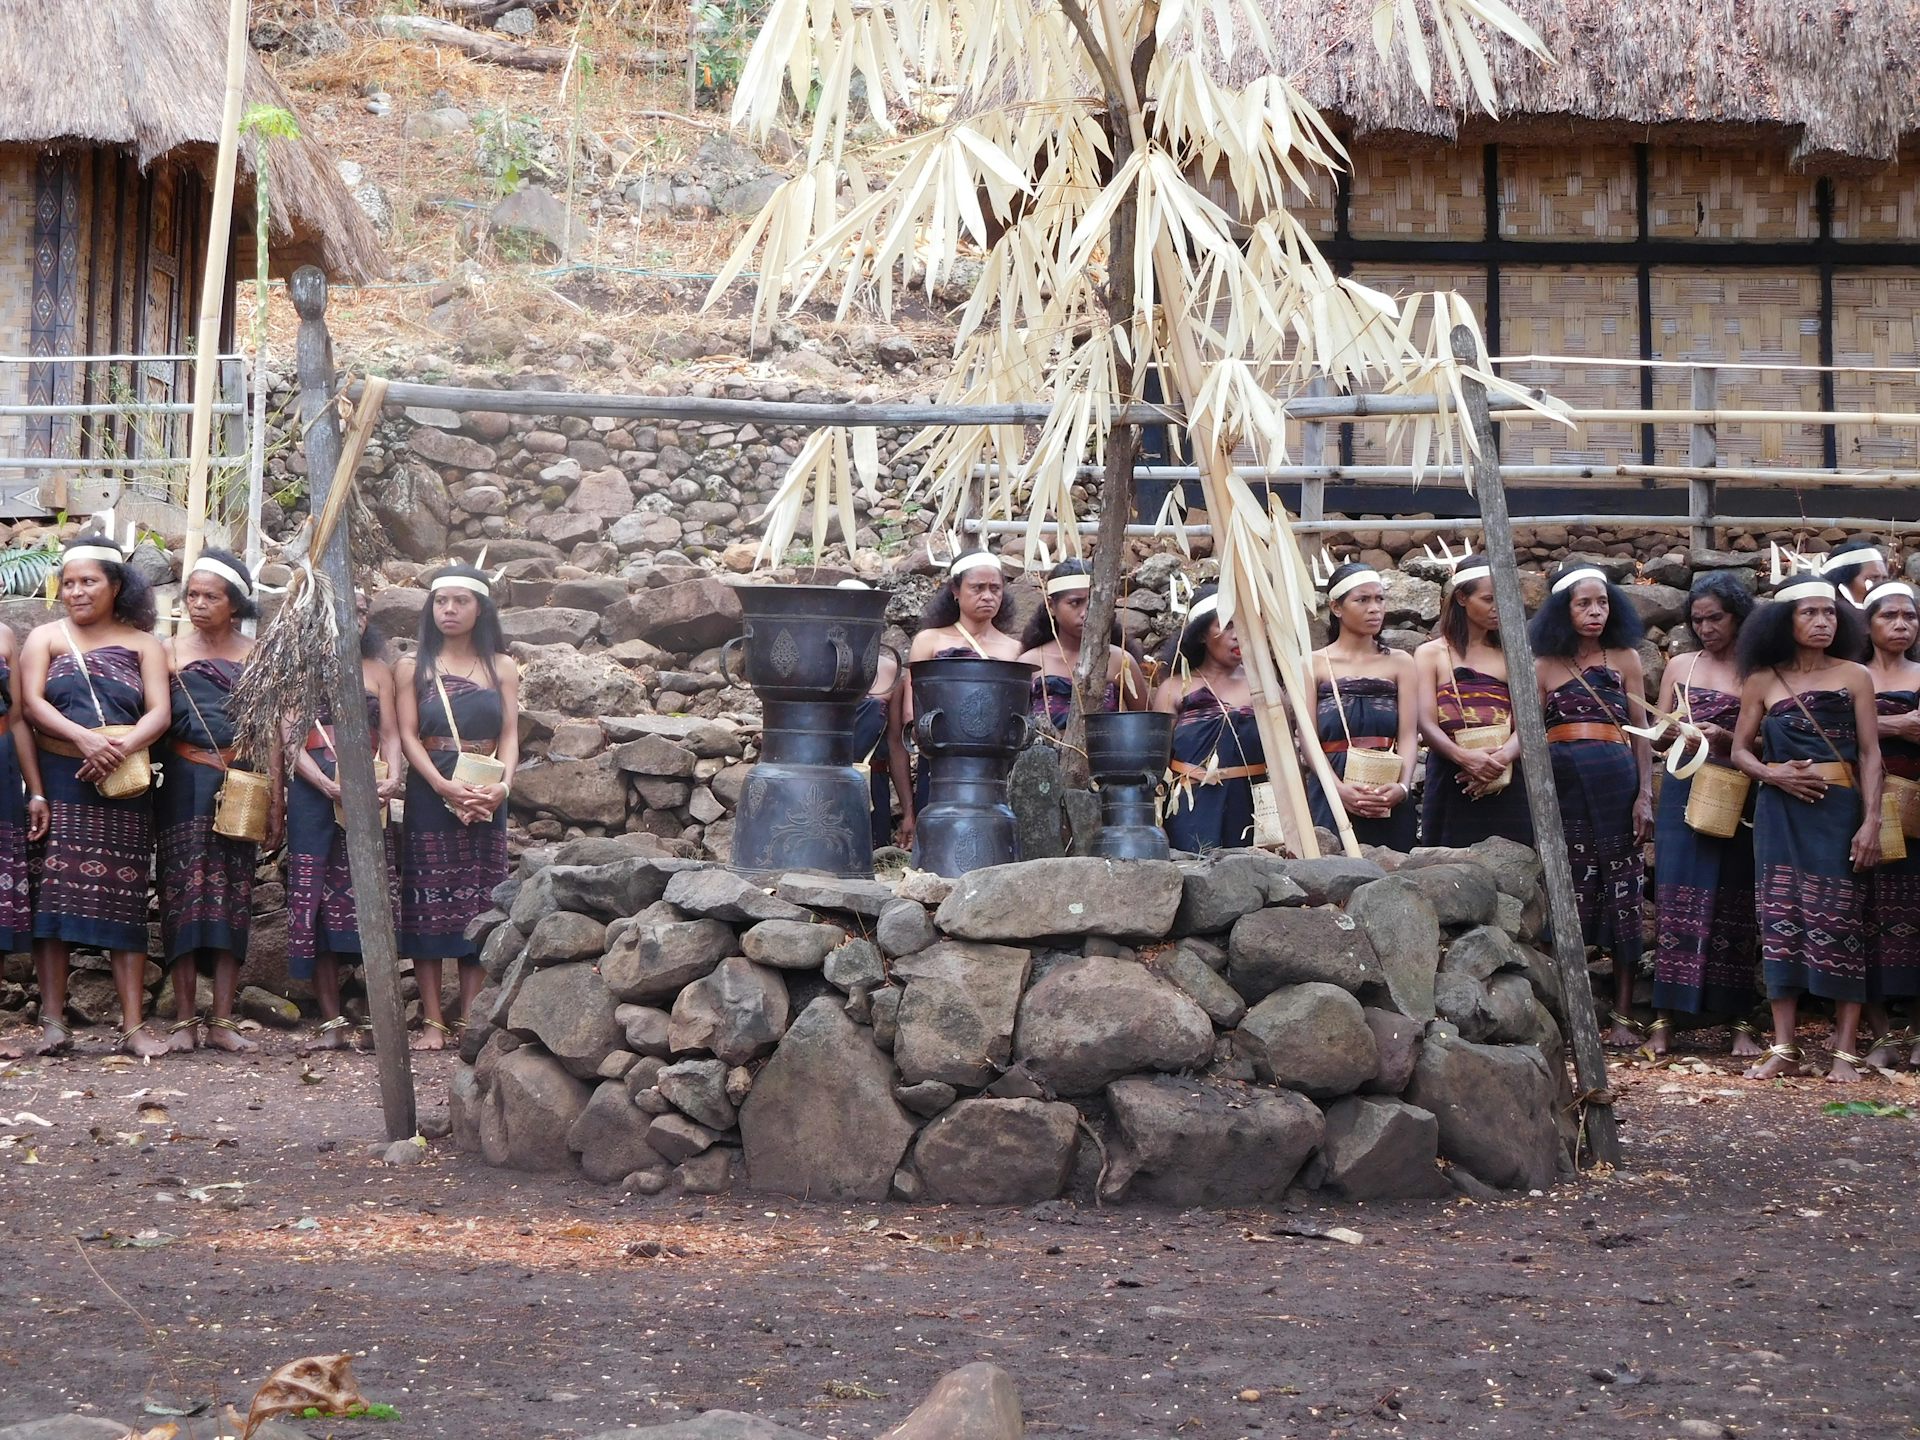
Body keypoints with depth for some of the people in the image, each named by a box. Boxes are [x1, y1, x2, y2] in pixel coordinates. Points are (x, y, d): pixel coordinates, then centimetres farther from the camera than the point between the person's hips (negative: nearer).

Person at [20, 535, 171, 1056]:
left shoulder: (142, 644, 12)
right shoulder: (45, 638, 11)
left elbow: (160, 712, 1)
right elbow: (32, 702, -3)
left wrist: (122, 747, -19)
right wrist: (84, 738, -19)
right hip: (59, 782, 0)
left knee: (124, 899, -1)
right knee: (54, 892, -7)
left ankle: (134, 1024, -4)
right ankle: (53, 1021, -5)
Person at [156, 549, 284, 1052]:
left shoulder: (254, 656, 8)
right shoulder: (170, 651, 6)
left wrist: (275, 796, 1)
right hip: (185, 783, -1)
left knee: (232, 896, -1)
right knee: (185, 892, -5)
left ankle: (222, 1020, 0)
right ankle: (185, 1020, -4)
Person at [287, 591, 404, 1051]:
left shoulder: (378, 671, 17)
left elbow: (390, 734, 7)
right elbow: (293, 739, 1)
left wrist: (393, 777, -14)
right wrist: (328, 783, -16)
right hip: (313, 789, -1)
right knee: (316, 895, -5)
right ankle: (331, 1019, -5)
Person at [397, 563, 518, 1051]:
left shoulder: (501, 668, 9)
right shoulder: (414, 667, 6)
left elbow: (509, 735, 4)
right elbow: (408, 735, -2)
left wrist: (503, 784, -15)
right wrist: (445, 786, -17)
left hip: (485, 798, 1)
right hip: (429, 793, -1)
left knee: (478, 905, 0)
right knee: (429, 904, -4)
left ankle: (470, 1021, 2)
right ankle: (433, 1021, -3)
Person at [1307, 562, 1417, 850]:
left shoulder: (1399, 663, 12)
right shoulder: (1314, 664, 7)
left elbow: (1409, 735, 2)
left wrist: (1403, 787, -17)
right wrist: (1341, 789, -18)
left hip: (1389, 799, 1)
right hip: (1331, 796, -1)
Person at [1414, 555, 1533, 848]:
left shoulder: (1510, 656, 15)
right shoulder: (1431, 654, 10)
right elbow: (1427, 724, -3)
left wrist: (1500, 759, -19)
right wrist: (1464, 757, -23)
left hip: (1507, 782, 2)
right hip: (1451, 782, -2)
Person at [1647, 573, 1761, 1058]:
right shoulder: (1680, 667, 12)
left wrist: (1725, 737, -17)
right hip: (1683, 793, 2)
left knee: (1733, 906, 2)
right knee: (1675, 901, -4)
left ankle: (1741, 1022, 7)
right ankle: (1664, 1018, -4)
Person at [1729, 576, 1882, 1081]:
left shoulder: (1854, 677, 4)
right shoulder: (1762, 681, 7)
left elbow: (1870, 754, 2)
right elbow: (1741, 750, 11)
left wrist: (1871, 821, -7)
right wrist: (1771, 773, -10)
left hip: (1838, 811, -1)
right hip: (1780, 812, 2)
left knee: (1839, 923, -5)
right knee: (1782, 923, -1)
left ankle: (1845, 1052, -3)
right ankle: (1784, 1049, 2)